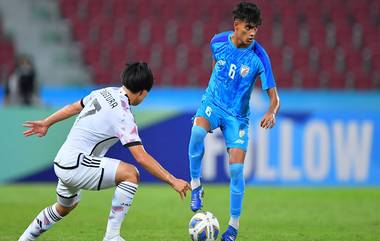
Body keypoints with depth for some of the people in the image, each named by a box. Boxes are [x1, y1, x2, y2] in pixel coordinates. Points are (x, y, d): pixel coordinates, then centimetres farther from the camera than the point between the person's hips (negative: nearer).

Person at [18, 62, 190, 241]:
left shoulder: (104, 93, 7)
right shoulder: (122, 114, -18)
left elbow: (73, 108, 23)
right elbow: (141, 157, -24)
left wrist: (46, 123, 38)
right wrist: (172, 181, -22)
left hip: (62, 163, 10)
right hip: (76, 165, -10)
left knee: (65, 207, 34)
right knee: (131, 174, -17)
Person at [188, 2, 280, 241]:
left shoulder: (259, 57, -17)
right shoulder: (218, 42, -9)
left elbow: (274, 97, -18)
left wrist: (272, 113, -39)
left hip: (237, 115, -1)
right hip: (213, 102, 1)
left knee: (236, 168, -9)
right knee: (197, 131, -34)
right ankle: (195, 184, -15)